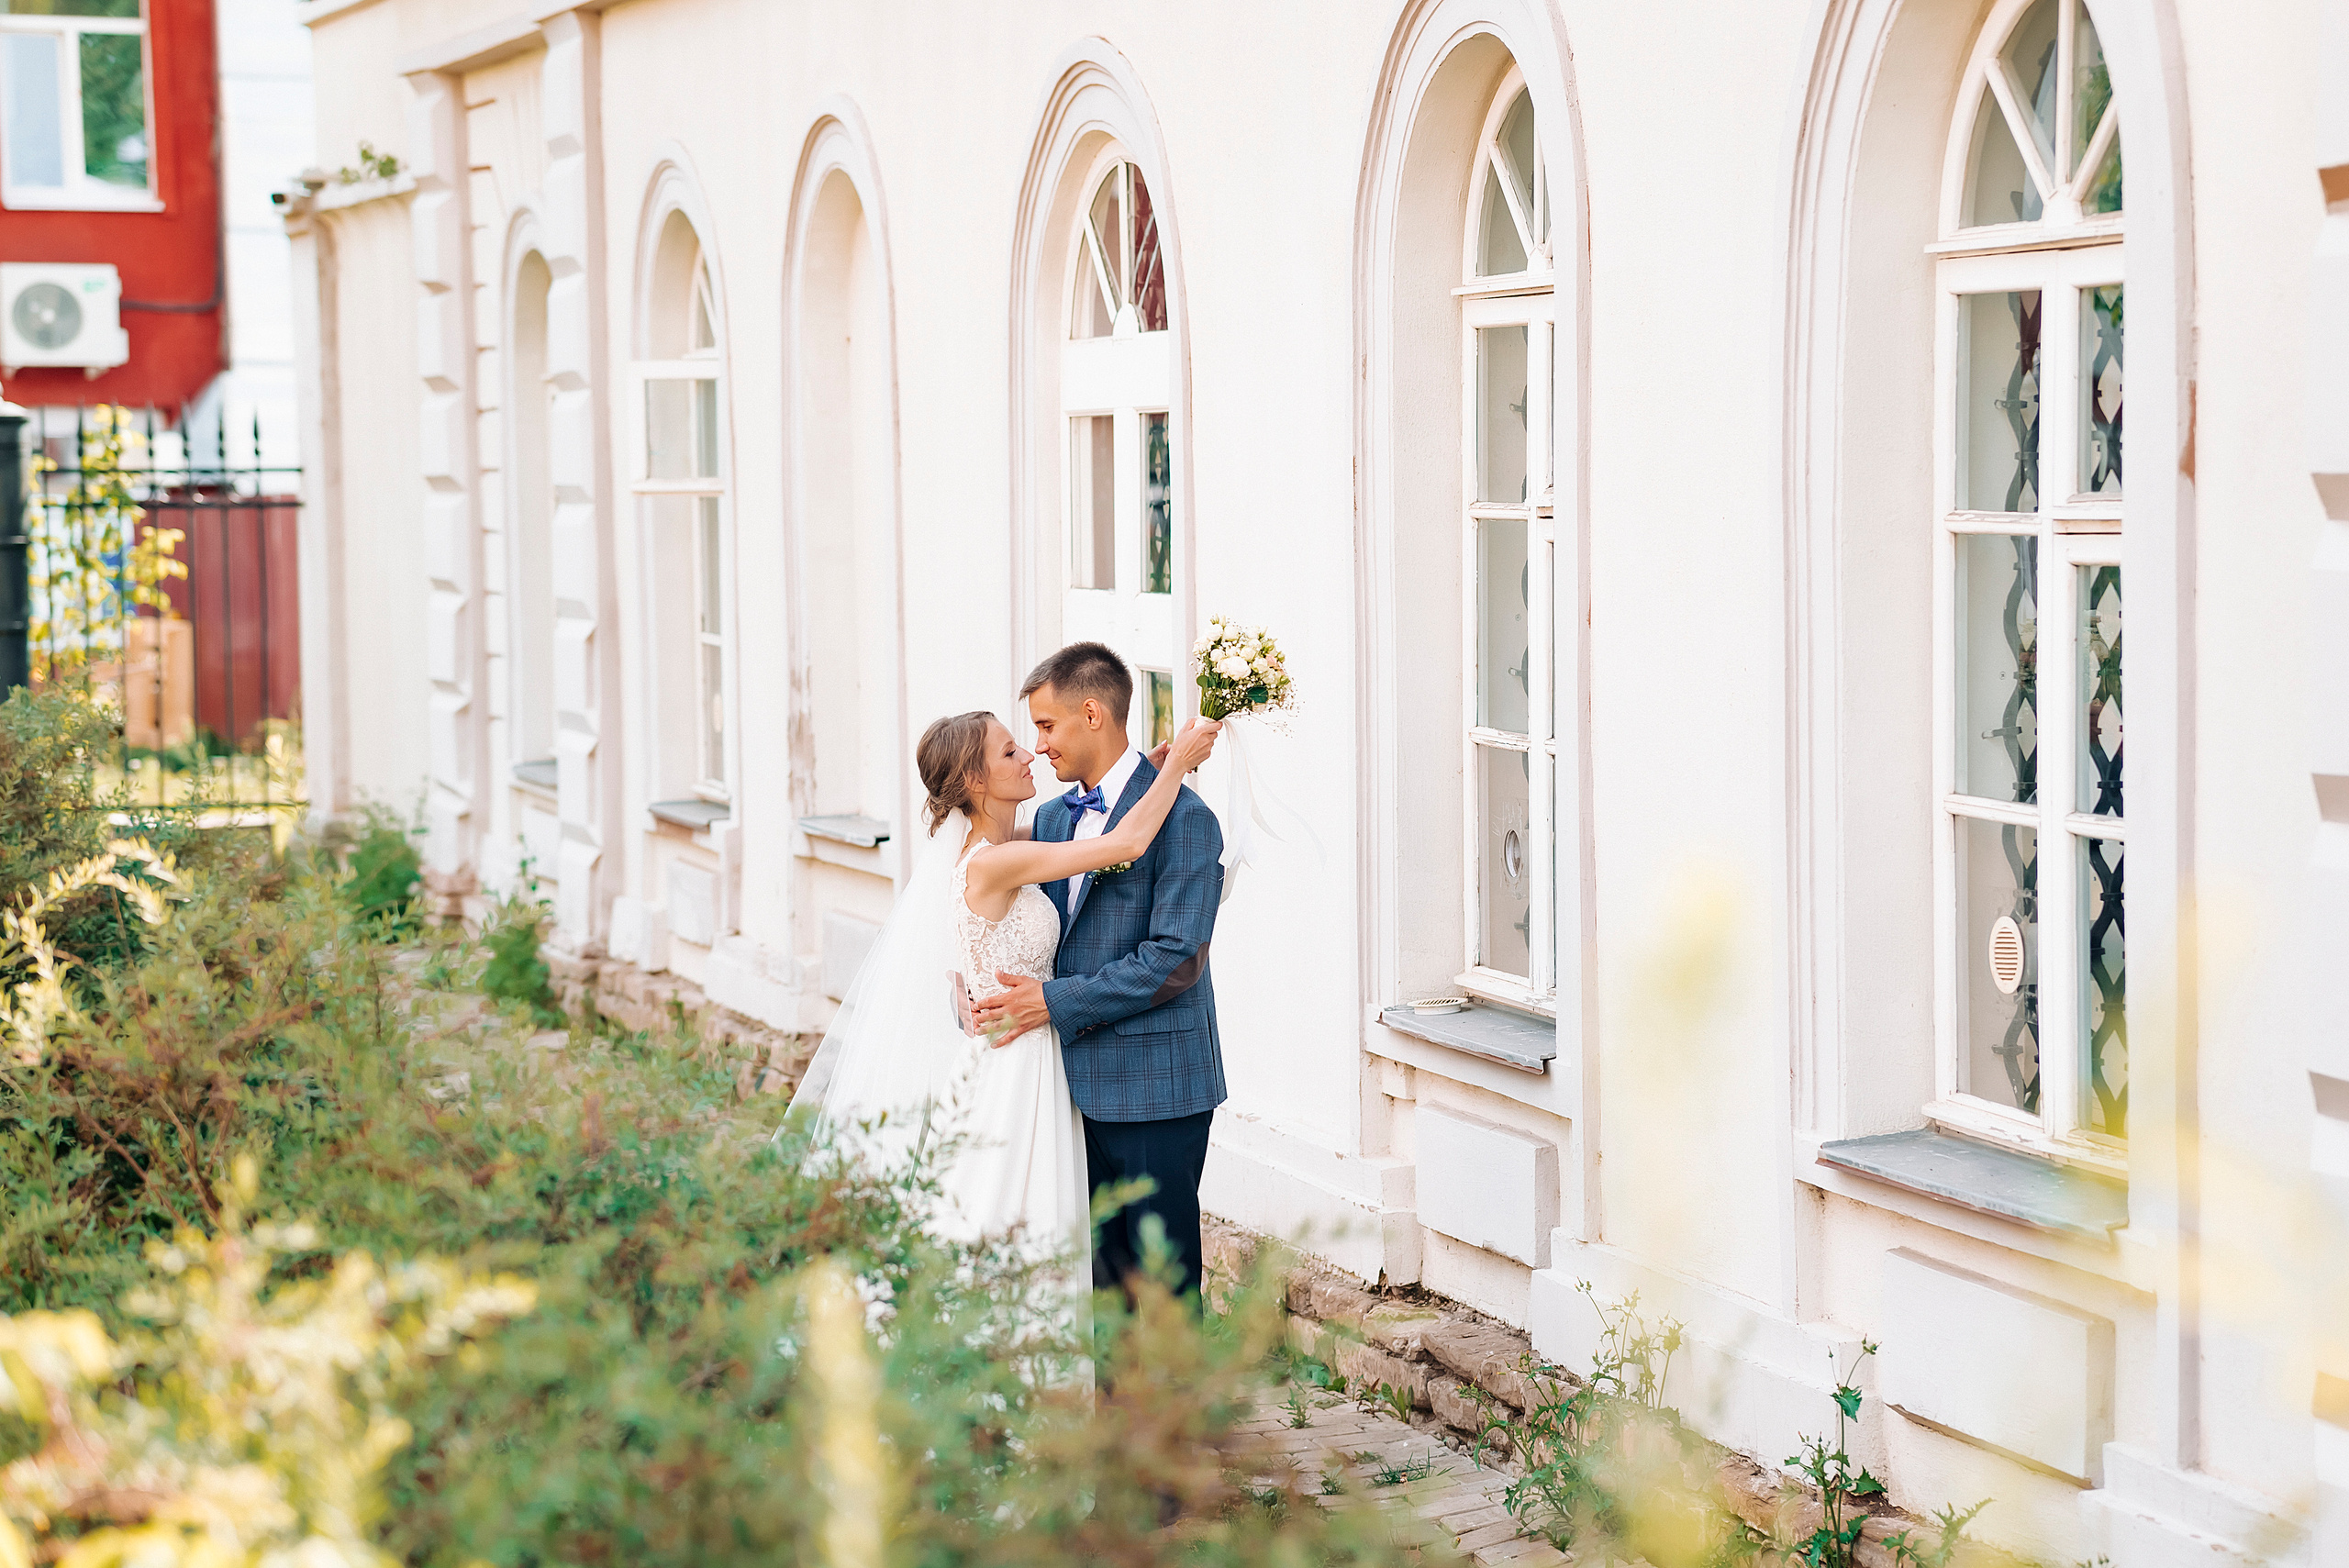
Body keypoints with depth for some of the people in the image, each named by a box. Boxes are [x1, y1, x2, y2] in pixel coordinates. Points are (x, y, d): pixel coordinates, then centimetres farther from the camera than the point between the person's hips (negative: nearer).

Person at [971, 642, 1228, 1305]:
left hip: (1153, 1085, -7)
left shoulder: (1183, 818, -12)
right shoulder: (1052, 817, 13)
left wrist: (1056, 1001, -18)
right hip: (1083, 1084, 7)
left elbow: (1174, 959, -18)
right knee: (1101, 1271, 12)